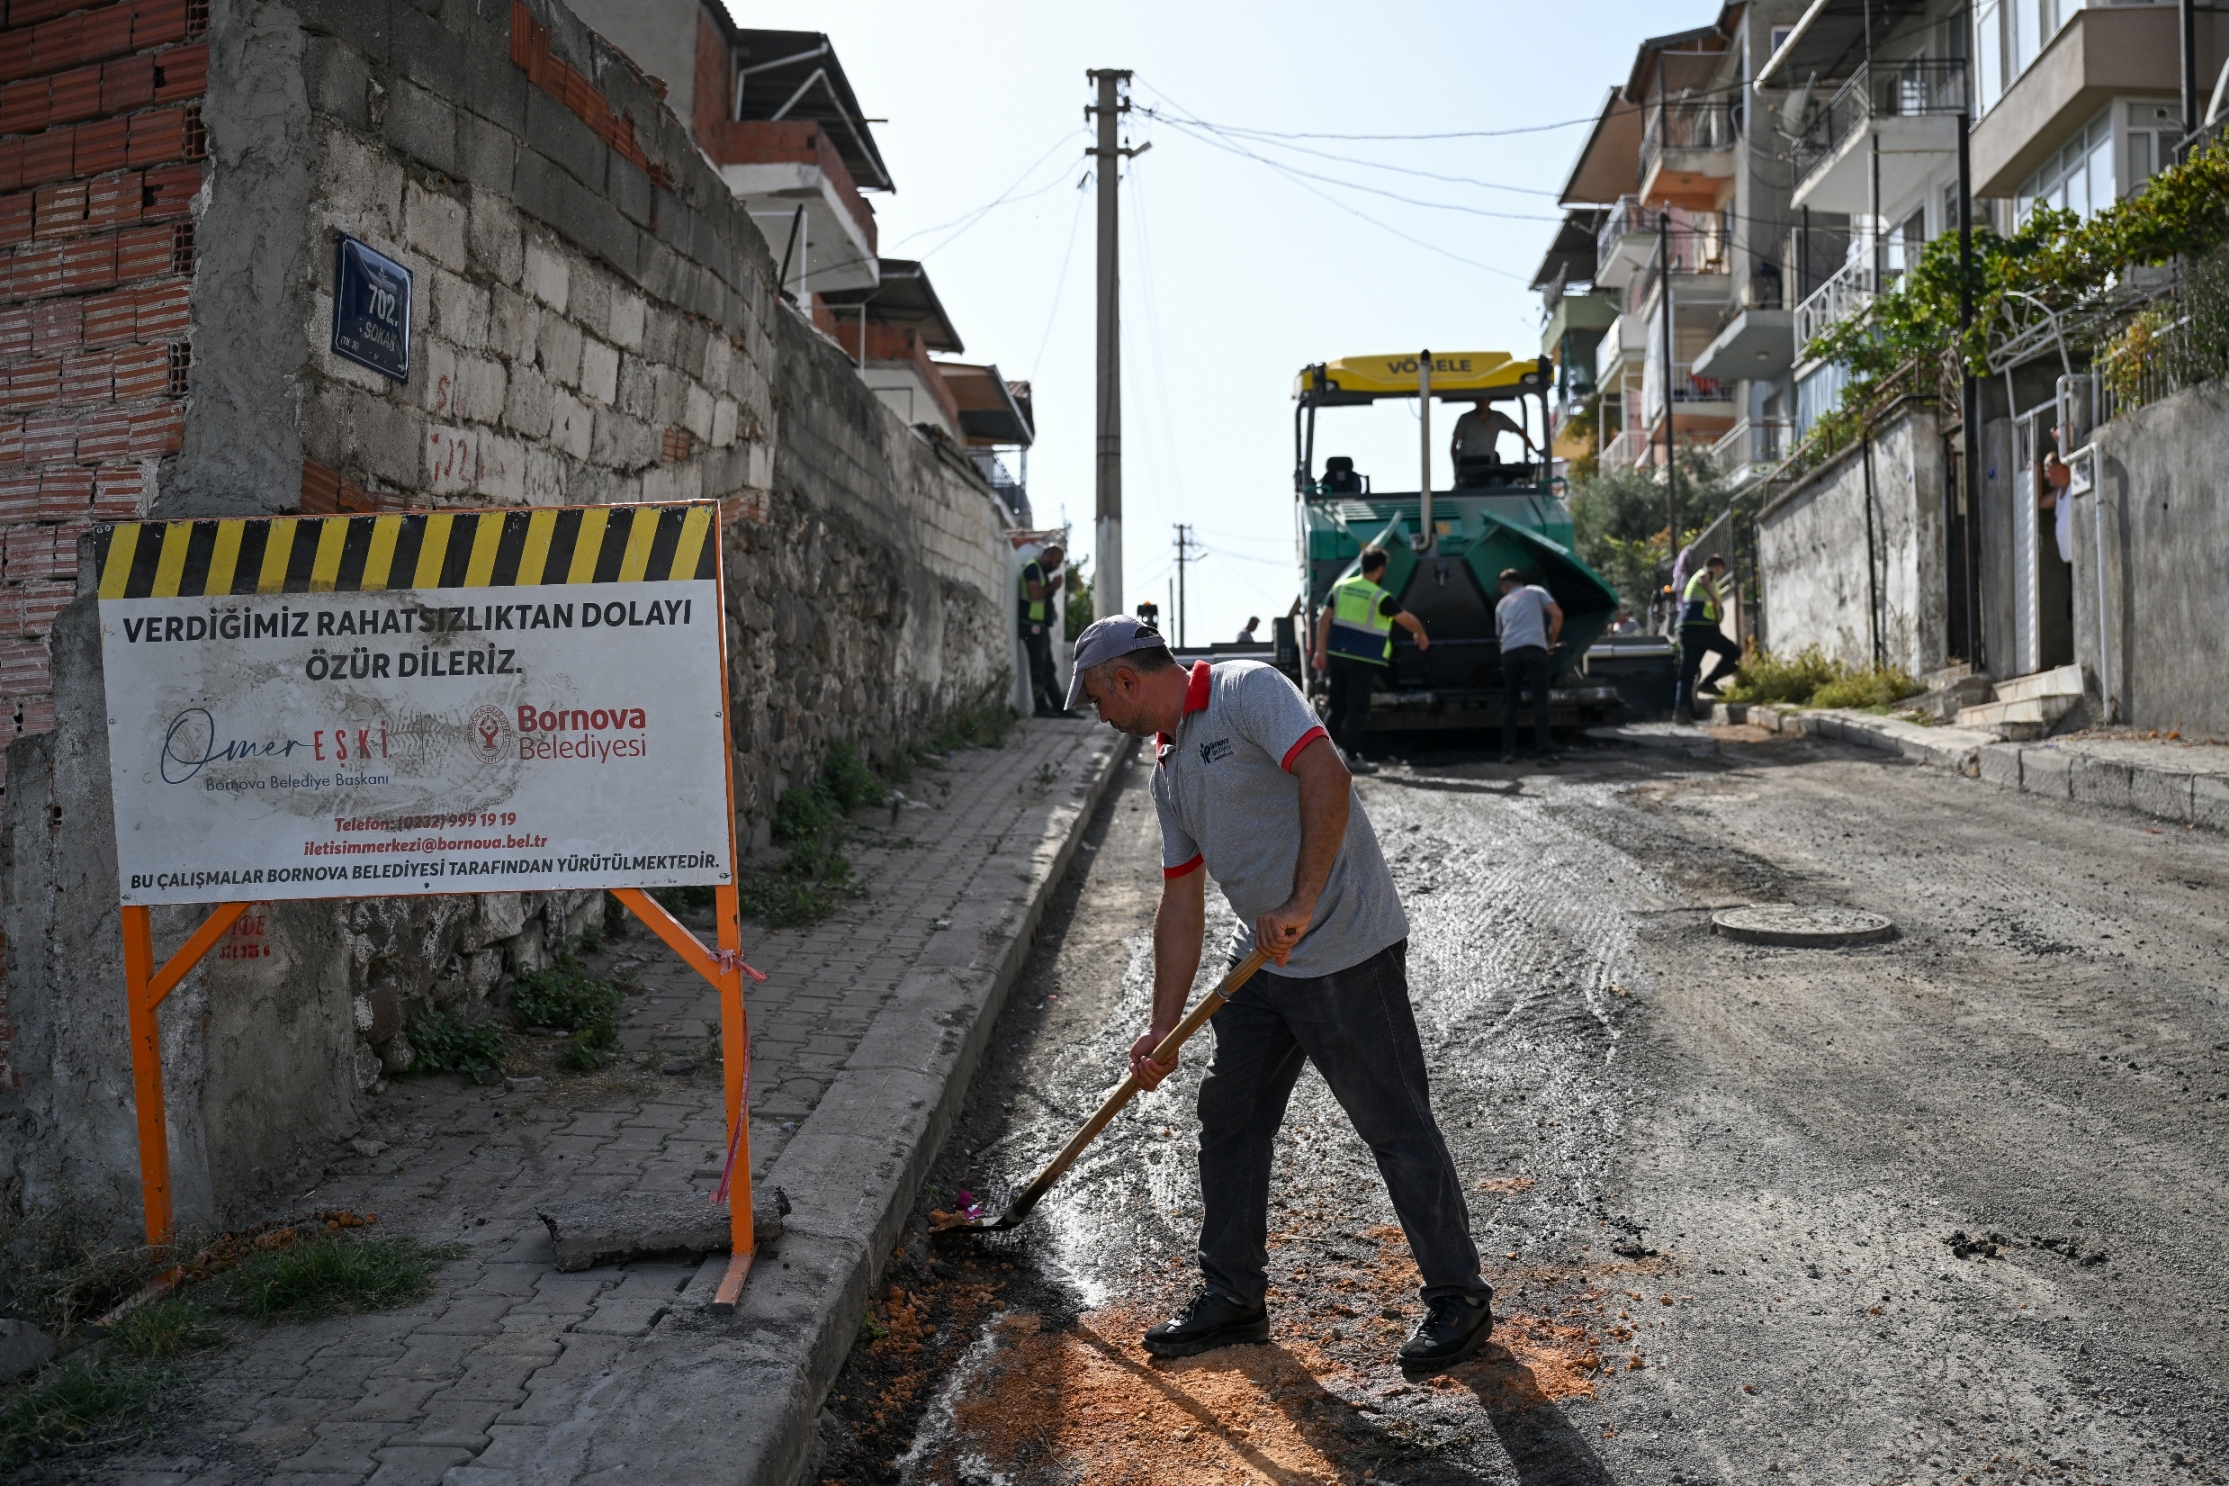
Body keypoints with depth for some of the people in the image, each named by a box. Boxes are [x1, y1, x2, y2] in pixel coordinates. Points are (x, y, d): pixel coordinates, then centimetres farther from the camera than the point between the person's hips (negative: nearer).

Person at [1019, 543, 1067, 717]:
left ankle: (1058, 706, 12)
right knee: (1039, 667, -7)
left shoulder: (1042, 571, 22)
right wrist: (1052, 587, -9)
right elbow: (1034, 594, -23)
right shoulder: (1032, 568, -10)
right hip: (1033, 624, -10)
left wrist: (1053, 586, 8)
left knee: (1048, 668, 10)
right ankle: (1041, 707, -3)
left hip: (1041, 625, 10)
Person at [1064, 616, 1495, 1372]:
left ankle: (1459, 1298, 18)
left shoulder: (1249, 691, -13)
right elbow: (1181, 905, 14)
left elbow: (1327, 778, -28)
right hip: (1261, 963, 9)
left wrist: (1300, 905, -29)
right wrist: (1163, 1027, 11)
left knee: (1397, 1127, 1)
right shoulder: (1169, 770, 13)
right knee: (1227, 1119, 13)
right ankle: (1233, 1295, 28)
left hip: (1348, 954, -9)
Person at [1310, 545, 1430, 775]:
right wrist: (1422, 635, 16)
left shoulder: (1341, 587, 3)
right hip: (1363, 660, -5)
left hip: (1336, 655, 5)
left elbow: (1324, 620, 3)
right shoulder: (1380, 597, -11)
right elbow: (1408, 620, -4)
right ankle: (1352, 757, 2)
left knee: (1337, 706, 15)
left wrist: (1320, 651, 7)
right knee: (1357, 709, 1)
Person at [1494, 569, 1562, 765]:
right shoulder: (1536, 591, 19)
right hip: (1534, 648, -2)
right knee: (1540, 701, -3)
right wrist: (1551, 642, 17)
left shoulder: (1502, 604, 27)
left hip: (1509, 652, 2)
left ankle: (1508, 752, 6)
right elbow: (1557, 615, 6)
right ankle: (1544, 751, -11)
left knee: (1509, 702, 12)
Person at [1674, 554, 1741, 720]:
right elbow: (1703, 578, -23)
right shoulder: (1709, 574, 3)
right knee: (1733, 652, 4)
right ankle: (1708, 682, -5)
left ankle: (1680, 708, -4)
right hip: (1702, 627, -8)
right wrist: (1714, 596, -23)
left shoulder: (1694, 579, 29)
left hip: (1685, 628, 8)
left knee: (1687, 671, 6)